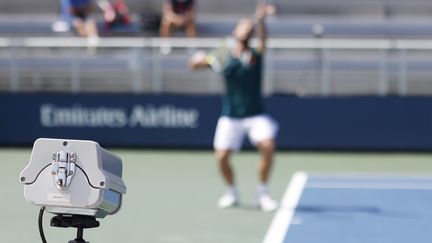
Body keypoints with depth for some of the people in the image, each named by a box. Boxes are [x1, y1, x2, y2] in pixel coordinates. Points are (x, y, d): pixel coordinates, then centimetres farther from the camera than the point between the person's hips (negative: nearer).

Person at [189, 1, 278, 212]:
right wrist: (205, 60, -26)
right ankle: (231, 192, 22)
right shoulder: (224, 57, 2)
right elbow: (193, 64, -2)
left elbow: (262, 41, -24)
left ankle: (262, 193, -4)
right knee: (222, 156, -5)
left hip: (255, 115, -1)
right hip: (230, 117, 1)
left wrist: (261, 20, -45)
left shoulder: (255, 55, -2)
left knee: (268, 147, -21)